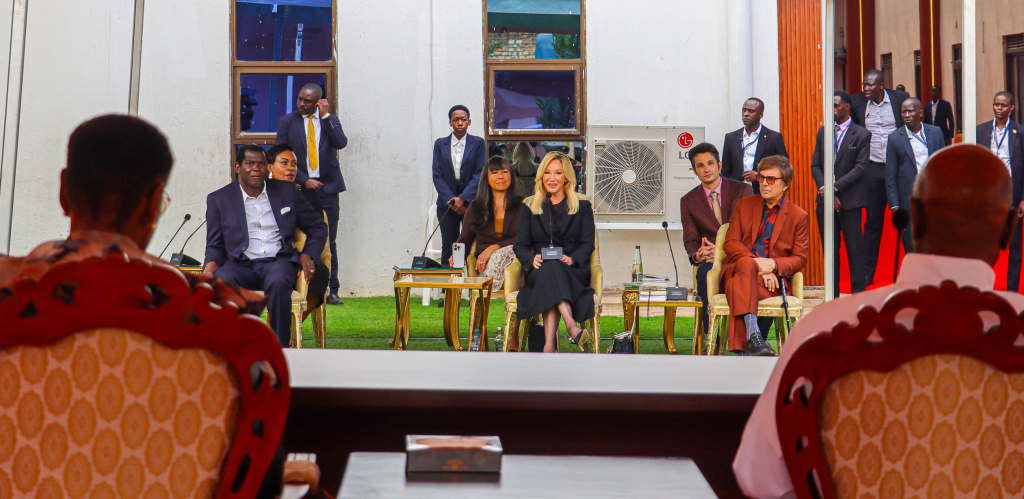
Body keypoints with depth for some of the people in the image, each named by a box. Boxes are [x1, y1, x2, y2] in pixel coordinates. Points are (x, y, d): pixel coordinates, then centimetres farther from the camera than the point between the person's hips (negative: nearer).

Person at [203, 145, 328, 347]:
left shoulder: (286, 191, 15)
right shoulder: (219, 199, 13)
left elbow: (318, 226, 21)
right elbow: (215, 245, 14)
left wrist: (307, 255, 3)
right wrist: (211, 263, -10)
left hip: (278, 262, 0)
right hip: (240, 264, 0)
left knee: (278, 282, -37)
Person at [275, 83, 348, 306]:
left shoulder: (330, 120, 9)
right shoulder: (287, 121, 6)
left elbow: (341, 143, -8)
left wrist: (326, 116, -9)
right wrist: (305, 180, -7)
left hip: (327, 187, 1)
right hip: (299, 187, -1)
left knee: (329, 241, 1)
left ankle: (331, 290, 5)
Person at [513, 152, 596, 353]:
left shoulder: (582, 206, 15)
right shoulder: (530, 206, 19)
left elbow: (588, 243, 5)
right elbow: (520, 245, 10)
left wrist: (572, 259, -18)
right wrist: (532, 259, -14)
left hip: (574, 272, -1)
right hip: (540, 271, 1)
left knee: (552, 271, -37)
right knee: (550, 268, -38)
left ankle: (549, 343, -57)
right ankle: (571, 325, -61)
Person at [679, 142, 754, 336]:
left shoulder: (742, 190, 7)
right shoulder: (688, 201, 14)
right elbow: (690, 239, 6)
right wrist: (697, 254, -20)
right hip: (711, 261, 1)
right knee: (705, 272, -36)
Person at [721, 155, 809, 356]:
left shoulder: (798, 216, 10)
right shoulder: (744, 205, 16)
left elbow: (800, 258, 5)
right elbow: (731, 243, 5)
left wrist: (774, 264, -17)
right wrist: (757, 264, -14)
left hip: (772, 279, -2)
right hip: (737, 269, 2)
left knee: (737, 287, -37)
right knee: (748, 264, -38)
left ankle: (740, 345, -38)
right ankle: (752, 334, -53)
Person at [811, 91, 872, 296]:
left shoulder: (861, 134, -1)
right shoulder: (823, 132, 13)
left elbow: (860, 167, -8)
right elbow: (815, 165, 10)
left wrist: (836, 188, -15)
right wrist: (824, 188, -7)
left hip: (849, 200, -4)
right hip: (825, 201, 4)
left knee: (854, 249, -1)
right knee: (830, 250, 7)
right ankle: (832, 296, 12)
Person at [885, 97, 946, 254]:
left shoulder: (935, 133, 6)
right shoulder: (894, 138, 1)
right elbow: (890, 176, 1)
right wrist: (894, 206, -4)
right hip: (909, 201, -2)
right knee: (913, 250, 1)